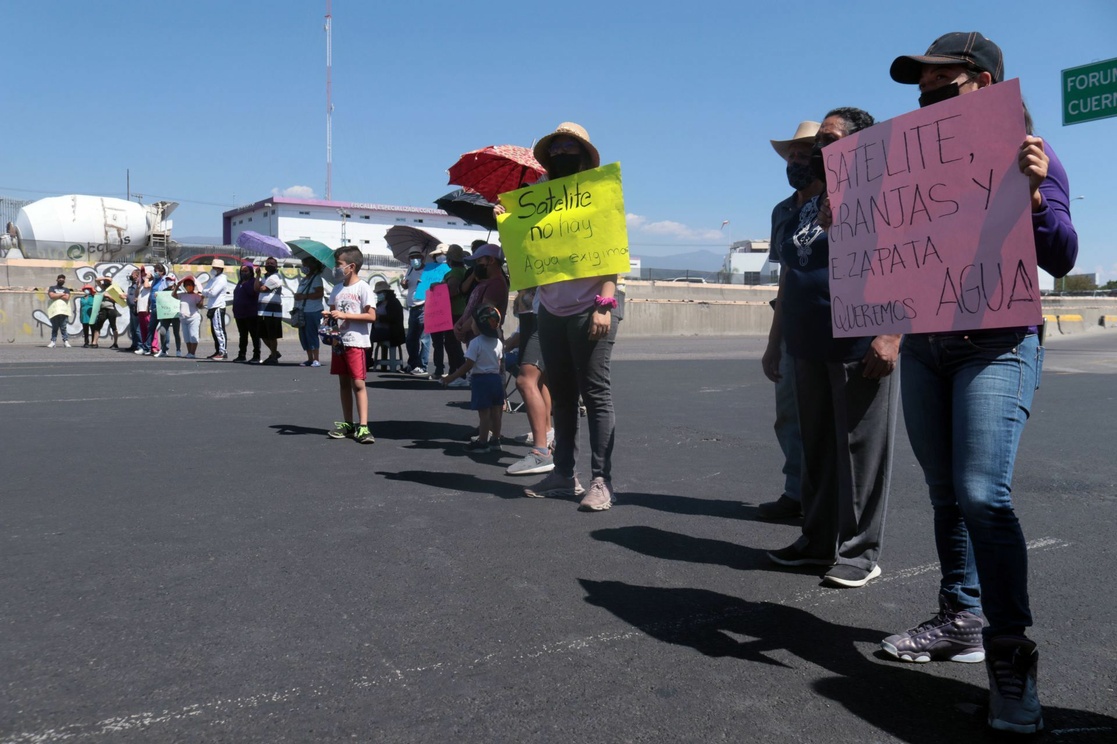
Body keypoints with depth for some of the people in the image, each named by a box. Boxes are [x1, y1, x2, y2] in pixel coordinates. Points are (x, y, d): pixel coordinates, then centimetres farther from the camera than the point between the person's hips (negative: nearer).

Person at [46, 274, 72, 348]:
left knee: (63, 327, -4)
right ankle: (53, 341, 1)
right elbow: (52, 296, -6)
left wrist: (56, 295, -1)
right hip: (54, 311, 0)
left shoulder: (66, 290, 17)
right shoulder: (52, 288, 14)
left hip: (64, 311, 0)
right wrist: (61, 294, -1)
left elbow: (66, 298, -2)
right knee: (54, 327, 0)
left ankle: (66, 341, -5)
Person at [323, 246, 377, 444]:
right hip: (339, 341, 7)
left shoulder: (363, 288, -8)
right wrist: (329, 315, 0)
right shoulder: (338, 288, 13)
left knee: (358, 383, -9)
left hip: (356, 342, -7)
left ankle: (363, 426, -9)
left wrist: (345, 315, -19)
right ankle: (347, 423, 19)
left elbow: (371, 316, -15)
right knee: (344, 382, 11)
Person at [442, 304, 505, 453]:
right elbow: (499, 364, 12)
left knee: (484, 413, -3)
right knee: (495, 411, 12)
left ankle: (482, 442, 3)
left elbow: (468, 365, -16)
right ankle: (495, 440, 20)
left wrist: (450, 377, -10)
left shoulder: (475, 343, -14)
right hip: (496, 378, 7)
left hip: (480, 379, -7)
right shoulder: (498, 342, 6)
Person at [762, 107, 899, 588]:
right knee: (816, 449, 12)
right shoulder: (809, 203, 20)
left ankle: (858, 552, 9)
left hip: (860, 350, -7)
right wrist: (775, 342, 19)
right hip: (810, 349, 8)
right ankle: (818, 540, 23)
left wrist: (892, 336, -21)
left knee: (861, 451, -1)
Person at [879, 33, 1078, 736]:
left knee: (983, 493, -18)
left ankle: (1010, 657, -8)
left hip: (997, 345, -5)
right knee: (946, 491, 10)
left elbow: (1060, 260, -6)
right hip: (923, 343, 6)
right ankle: (962, 622, 23)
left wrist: (1035, 194, -23)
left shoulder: (1025, 152, 0)